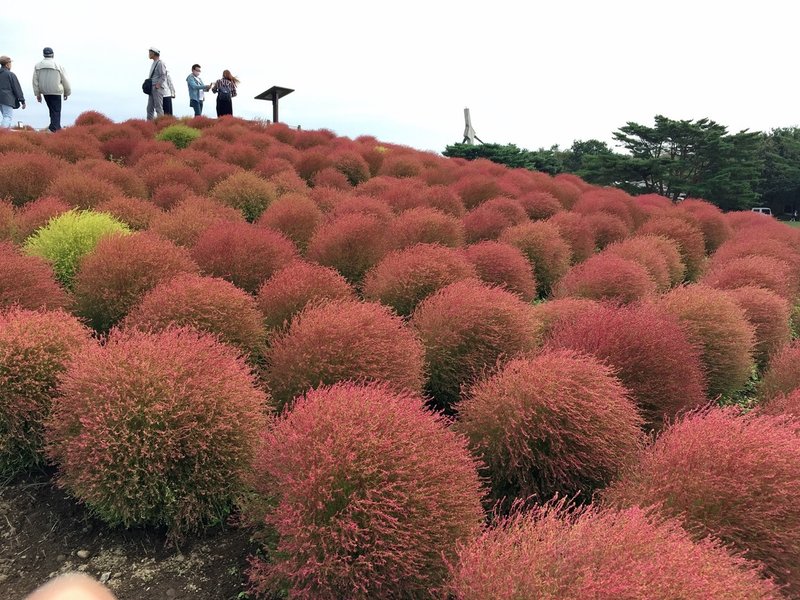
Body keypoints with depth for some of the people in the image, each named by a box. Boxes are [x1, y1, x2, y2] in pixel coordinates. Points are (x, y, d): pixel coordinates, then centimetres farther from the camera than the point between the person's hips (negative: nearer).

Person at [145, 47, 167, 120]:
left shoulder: (160, 63, -8)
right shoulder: (154, 63, 20)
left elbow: (163, 76, -16)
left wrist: (158, 85, -21)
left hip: (158, 88, -9)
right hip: (152, 88, 9)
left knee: (159, 107, -9)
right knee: (150, 107, 8)